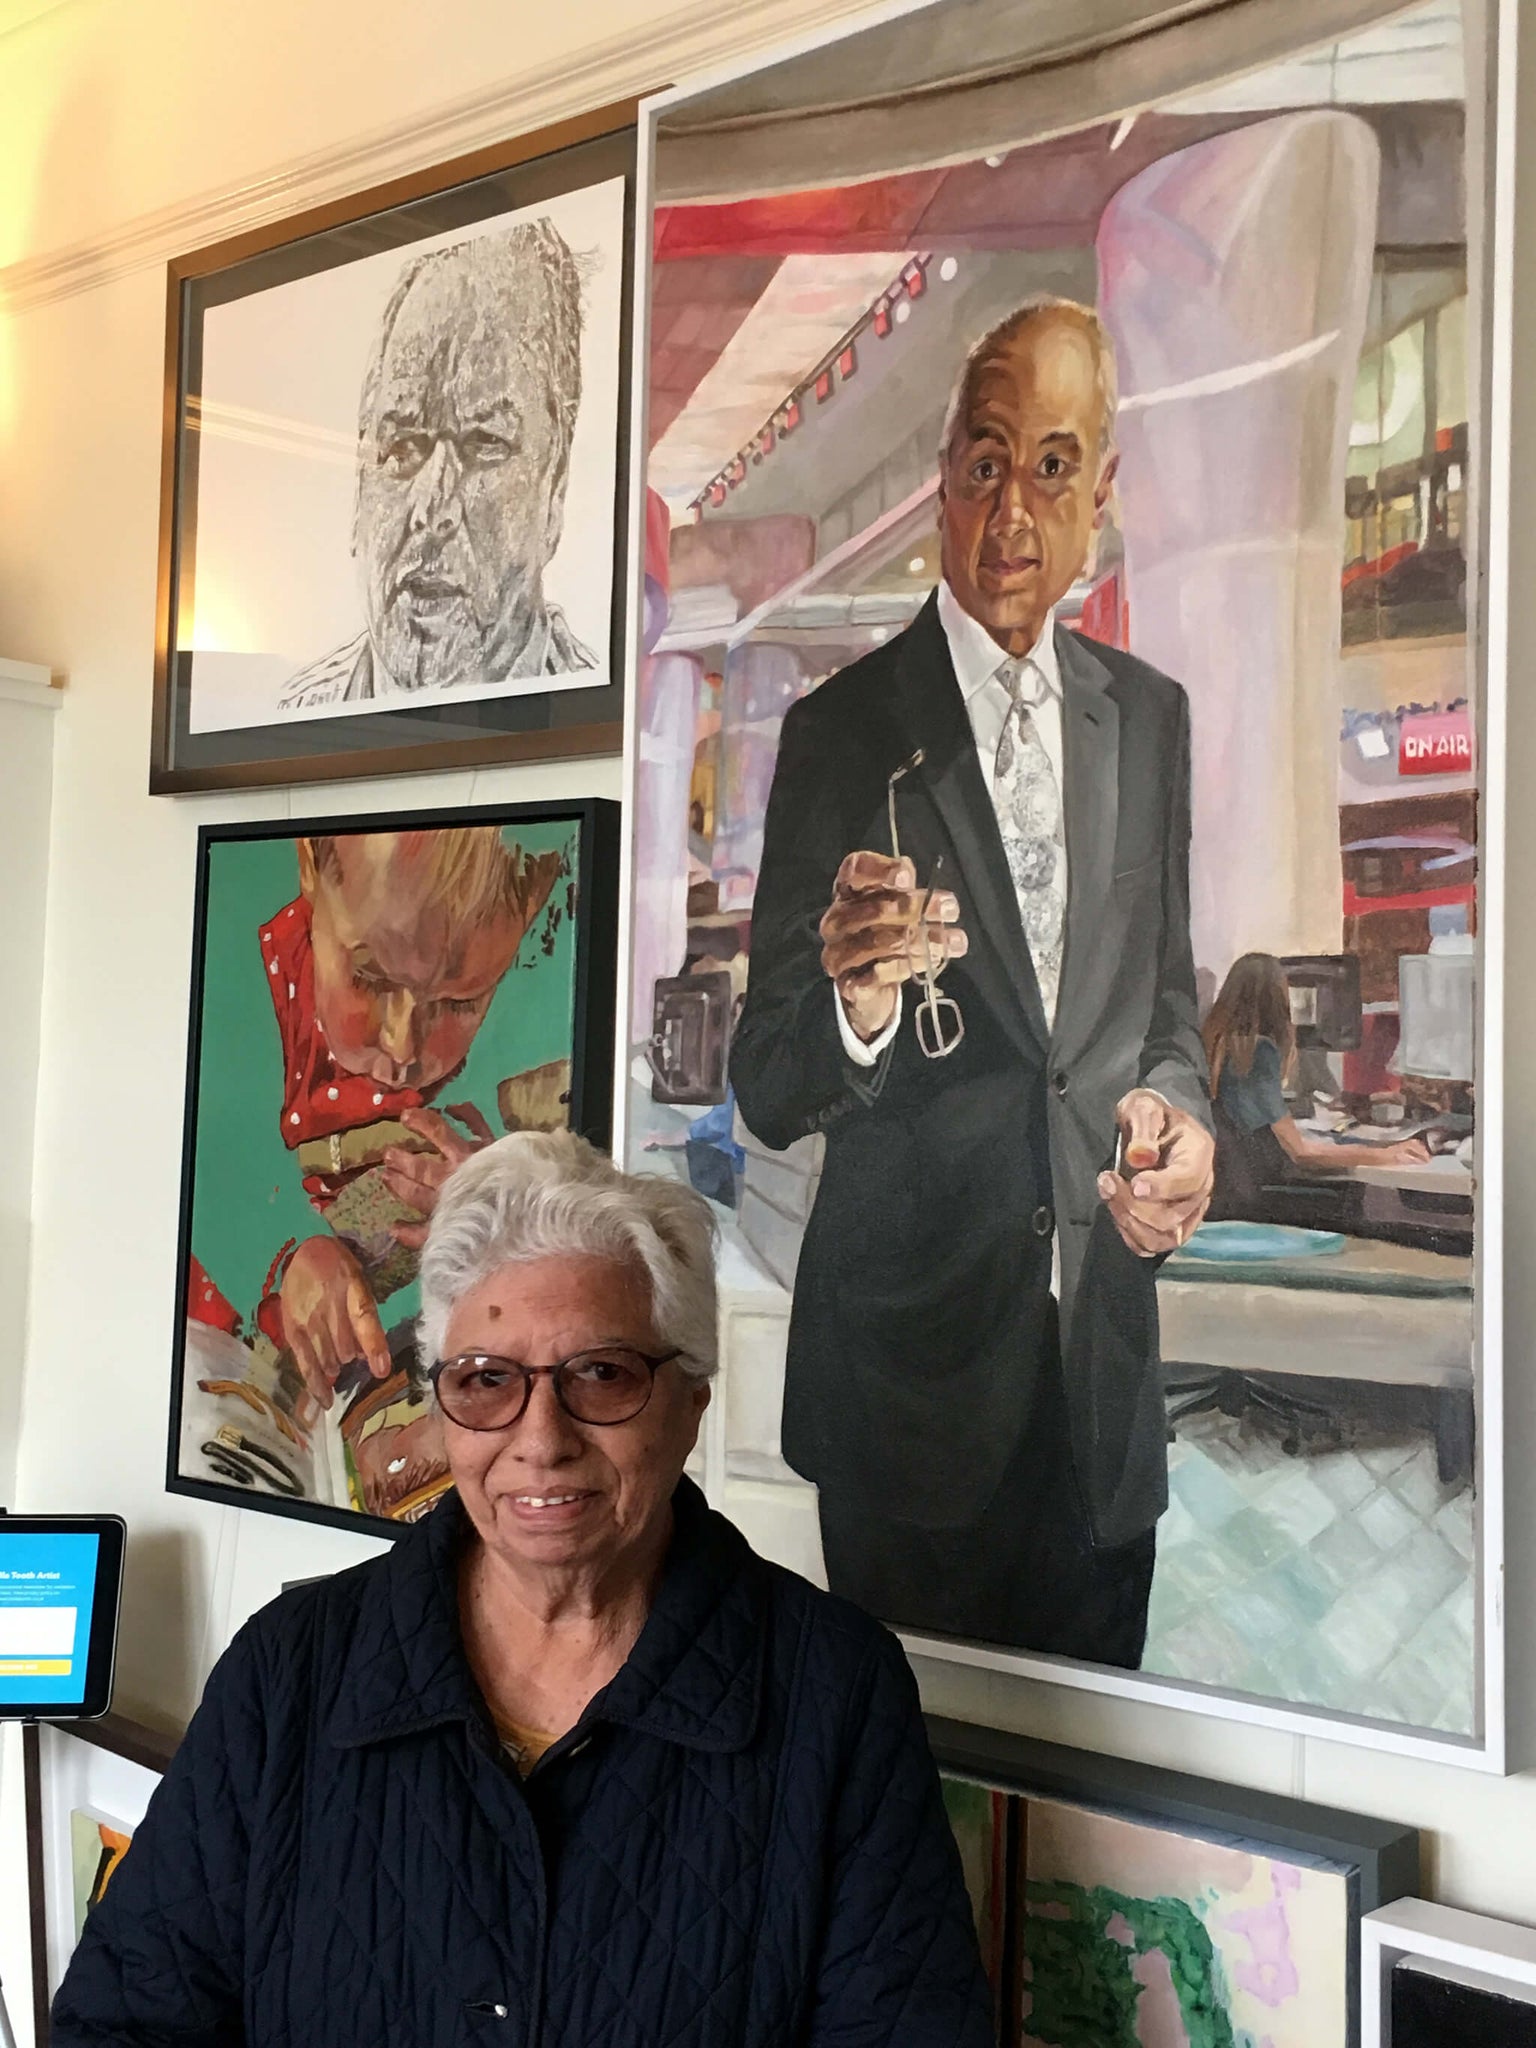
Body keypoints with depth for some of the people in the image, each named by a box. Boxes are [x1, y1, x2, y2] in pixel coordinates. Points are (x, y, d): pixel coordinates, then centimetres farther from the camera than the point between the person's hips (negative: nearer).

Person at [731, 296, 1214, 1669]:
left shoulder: (1150, 716, 6)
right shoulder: (841, 731, -8)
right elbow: (768, 1093, -9)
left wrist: (1179, 1113, -7)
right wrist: (855, 1003, -31)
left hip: (1107, 1356, 4)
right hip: (913, 1362, -4)